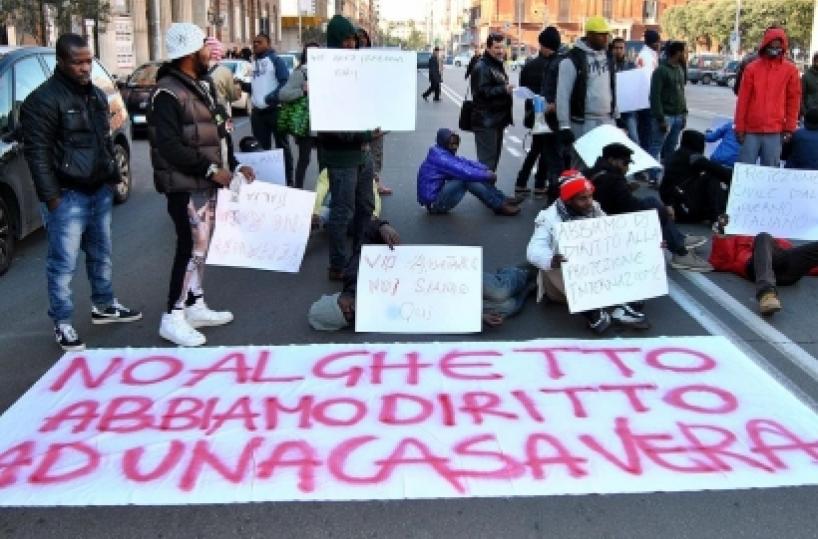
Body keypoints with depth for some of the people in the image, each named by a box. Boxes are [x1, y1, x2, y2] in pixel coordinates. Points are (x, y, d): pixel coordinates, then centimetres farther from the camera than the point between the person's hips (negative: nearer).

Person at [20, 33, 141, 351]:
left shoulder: (96, 95, 13)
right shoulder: (43, 100, -13)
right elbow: (37, 152, -16)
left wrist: (113, 176, 16)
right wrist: (51, 196, -18)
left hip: (100, 190, 8)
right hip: (68, 195, -8)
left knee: (101, 254, 19)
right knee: (63, 263, -2)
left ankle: (103, 306, 34)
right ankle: (62, 324, 7)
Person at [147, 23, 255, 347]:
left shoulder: (199, 87, 15)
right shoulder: (168, 93, -16)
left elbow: (215, 134, 20)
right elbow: (168, 146, -23)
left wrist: (234, 166, 10)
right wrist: (210, 169, -21)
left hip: (206, 183, 9)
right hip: (185, 186, -9)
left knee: (200, 246, 14)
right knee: (191, 248, -8)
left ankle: (196, 307, 25)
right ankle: (173, 317, 0)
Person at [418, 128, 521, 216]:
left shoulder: (446, 154, 10)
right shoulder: (439, 157, -20)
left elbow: (465, 162, 3)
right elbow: (463, 171, -27)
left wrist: (486, 169, -12)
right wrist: (486, 175, -18)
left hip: (439, 197, 10)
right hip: (434, 203, -10)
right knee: (467, 178, -22)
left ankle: (502, 199, 1)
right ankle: (499, 206, -17)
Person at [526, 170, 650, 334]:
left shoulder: (594, 210, 1)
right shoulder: (550, 218, -14)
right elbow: (534, 251, -27)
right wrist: (551, 260, -50)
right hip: (562, 281, -4)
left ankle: (619, 306, -26)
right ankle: (591, 311, -36)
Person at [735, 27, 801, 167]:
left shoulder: (791, 70, 3)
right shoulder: (752, 68, 2)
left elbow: (793, 101, 5)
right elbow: (743, 100, 3)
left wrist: (789, 128, 2)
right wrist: (740, 127, 1)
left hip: (774, 131, 0)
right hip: (751, 130, 0)